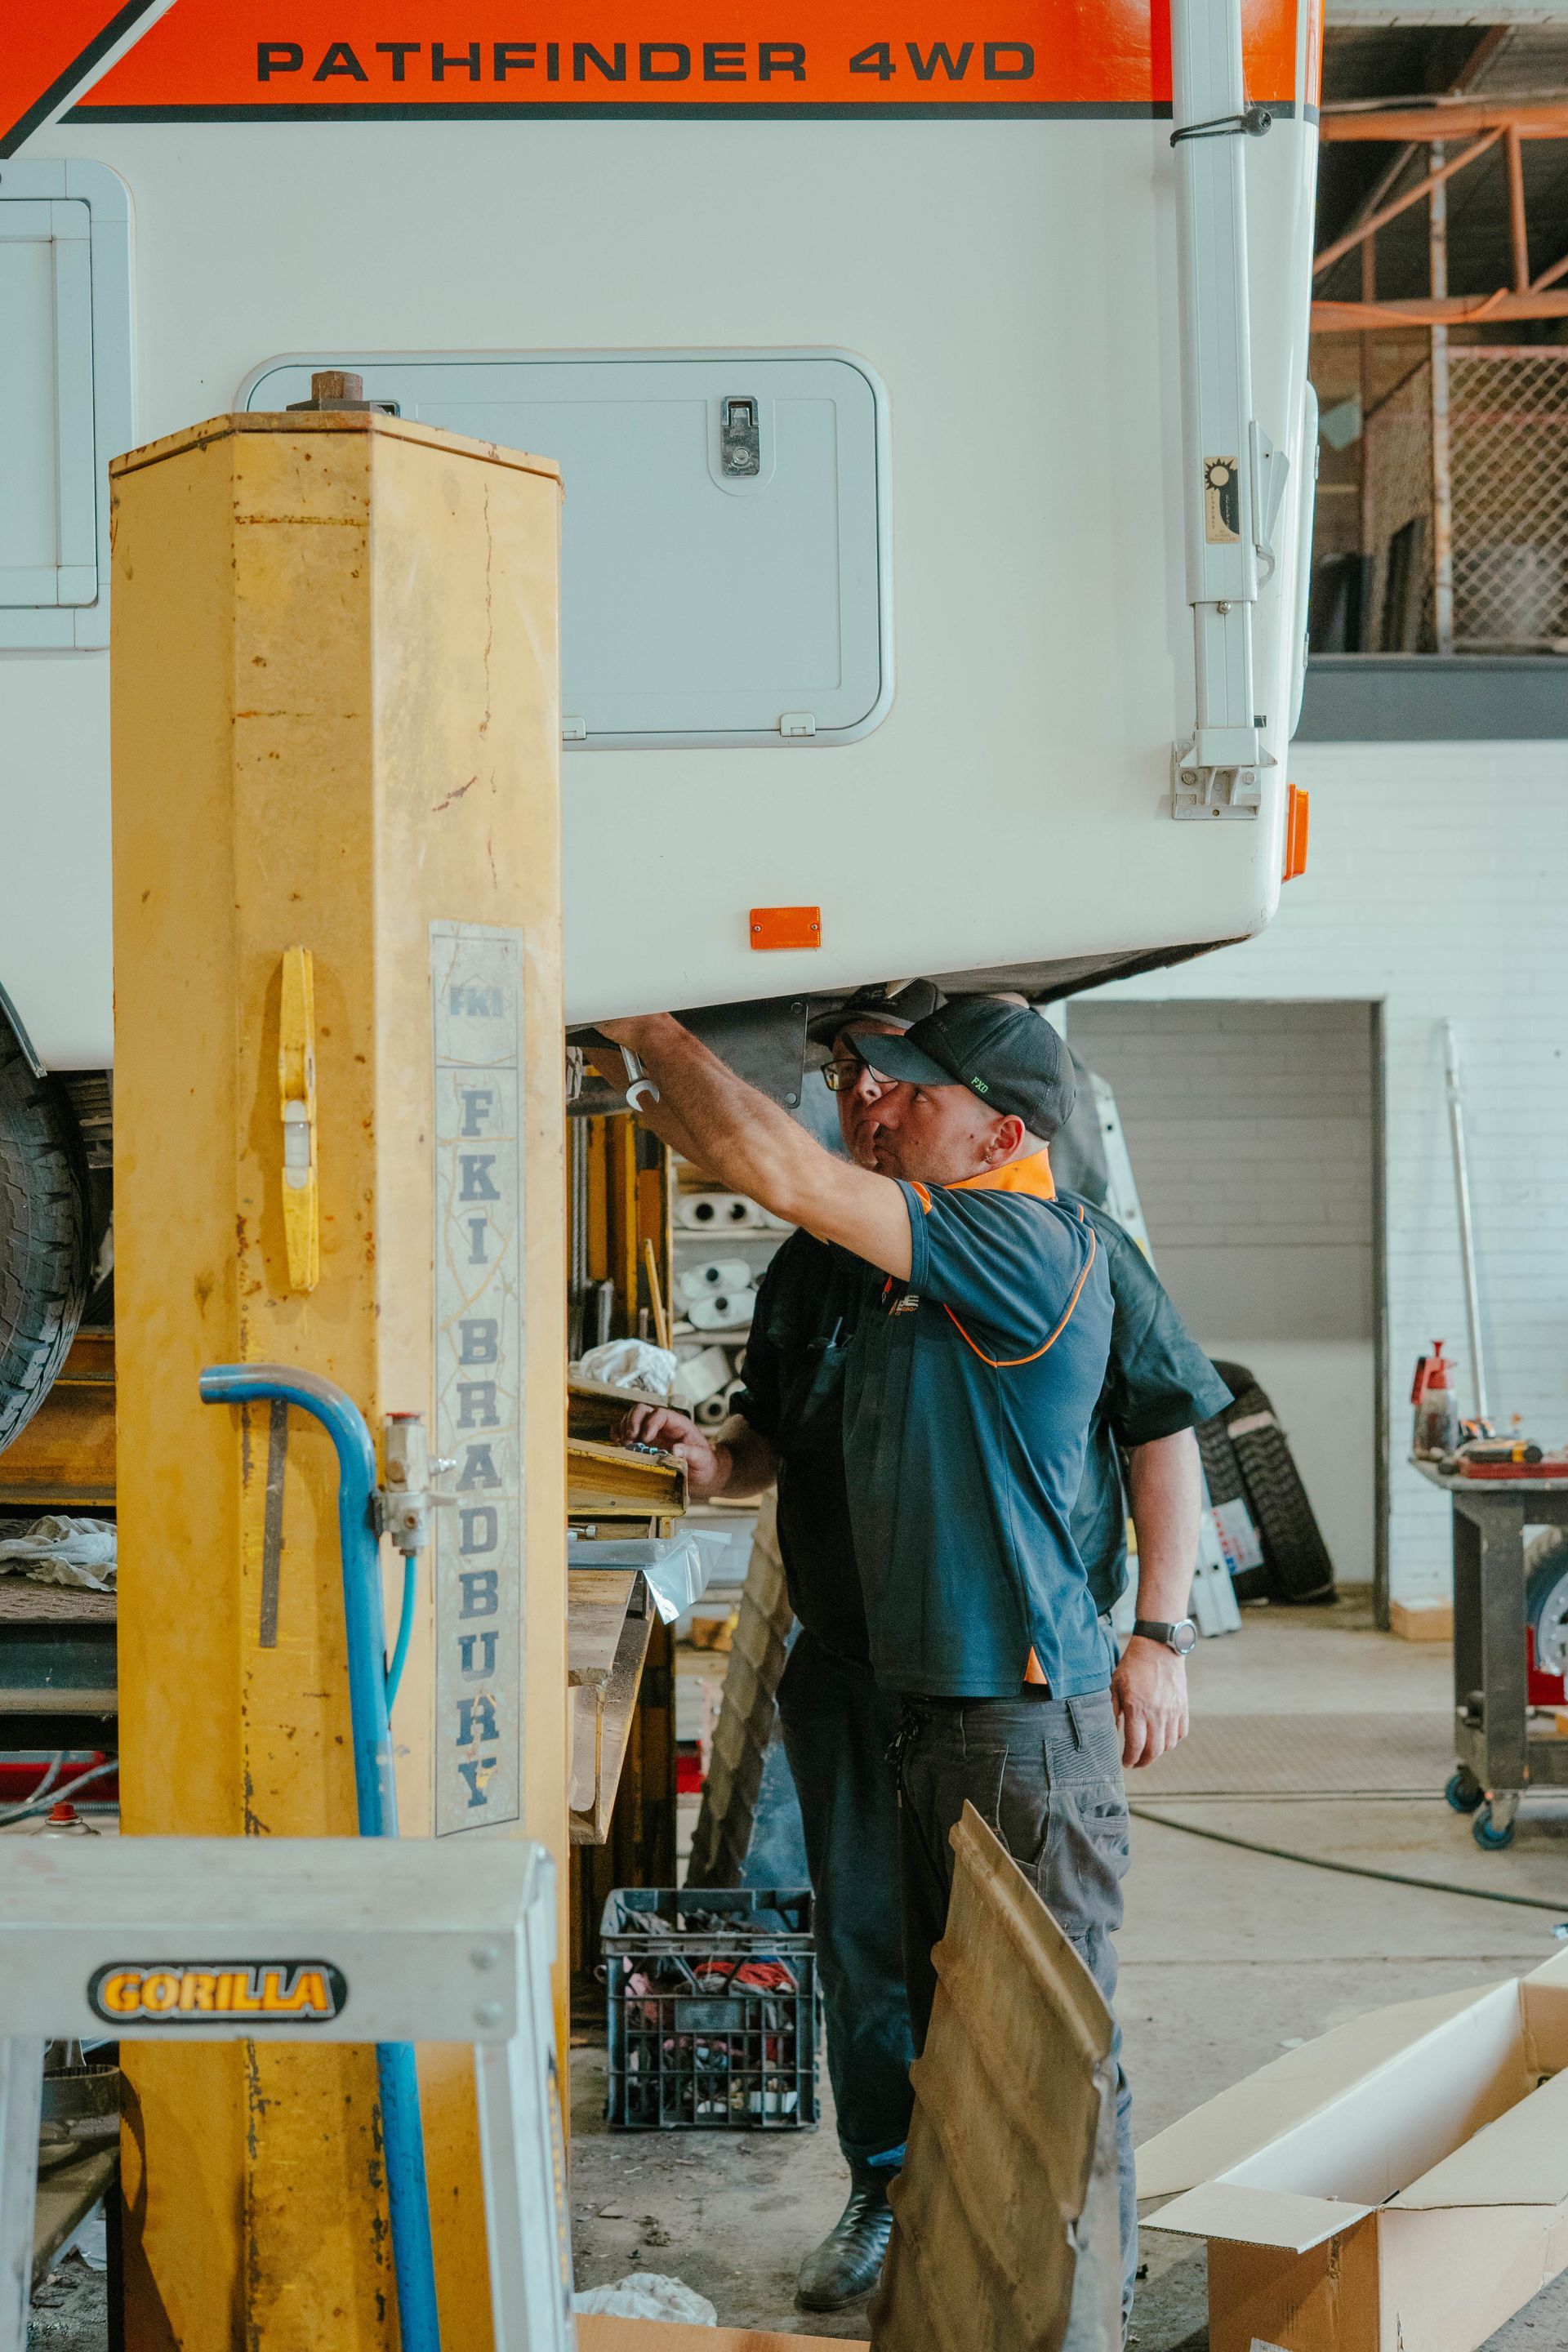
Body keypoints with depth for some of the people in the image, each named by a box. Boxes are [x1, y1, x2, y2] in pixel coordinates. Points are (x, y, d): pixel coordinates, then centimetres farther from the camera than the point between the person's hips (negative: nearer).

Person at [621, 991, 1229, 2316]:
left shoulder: (1067, 1247, -4)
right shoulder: (813, 1265, 10)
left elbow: (1165, 1437, -3)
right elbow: (778, 1440, 21)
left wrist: (1159, 1638, -9)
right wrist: (717, 1458, -3)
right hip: (851, 1673, 4)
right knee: (865, 1943, 12)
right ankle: (885, 2193, 31)